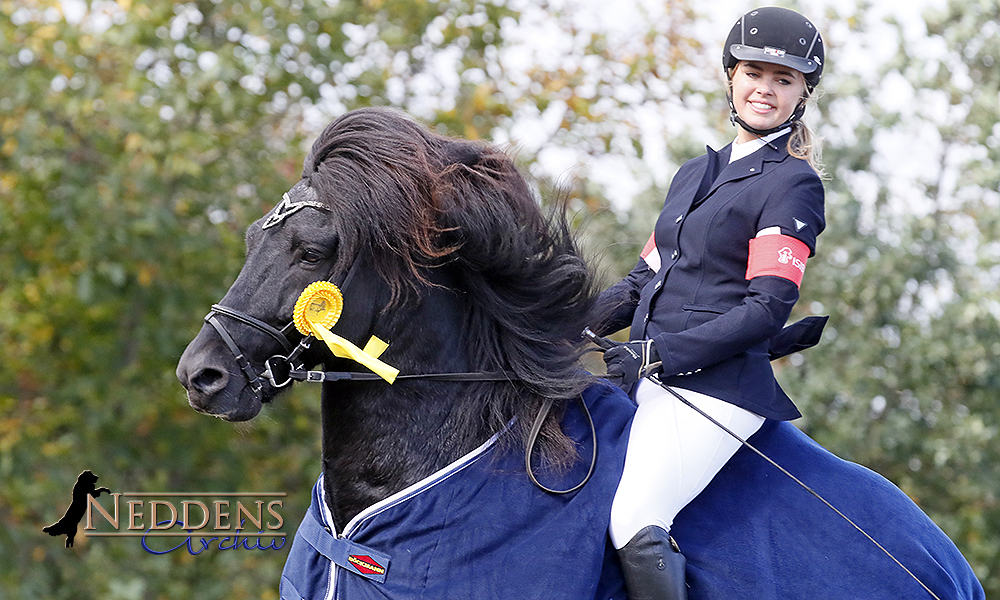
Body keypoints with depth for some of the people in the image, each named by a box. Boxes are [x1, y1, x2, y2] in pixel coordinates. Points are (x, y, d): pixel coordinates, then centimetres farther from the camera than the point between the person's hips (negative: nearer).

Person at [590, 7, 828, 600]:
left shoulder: (794, 185, -2)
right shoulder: (696, 174, 21)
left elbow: (766, 308, -11)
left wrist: (663, 353, -18)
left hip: (714, 385, -8)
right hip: (650, 380, 8)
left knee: (633, 523, -24)